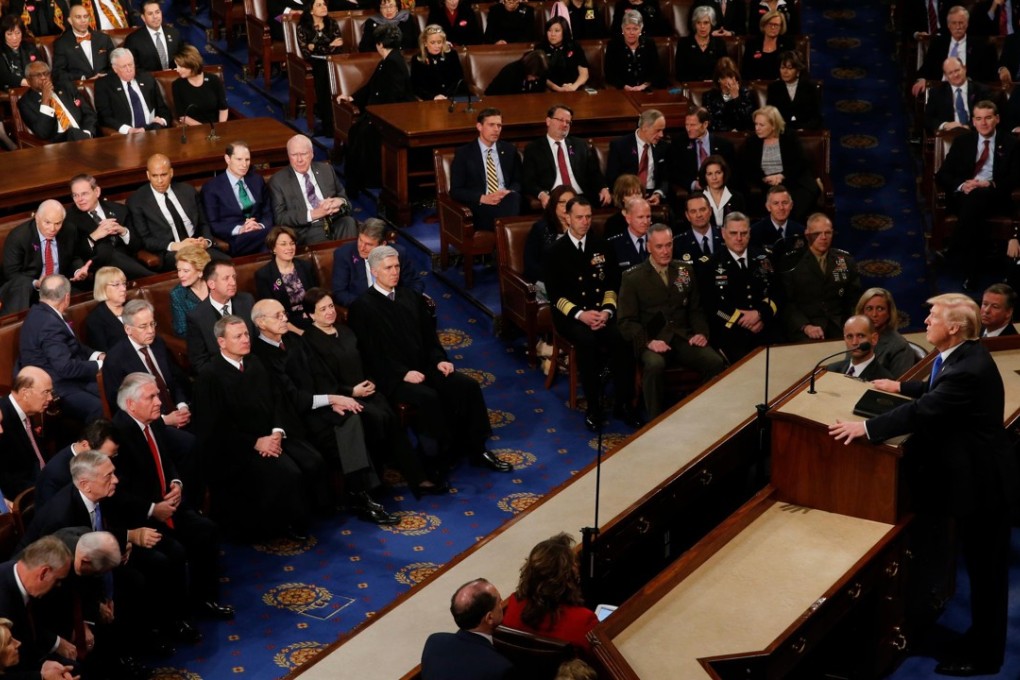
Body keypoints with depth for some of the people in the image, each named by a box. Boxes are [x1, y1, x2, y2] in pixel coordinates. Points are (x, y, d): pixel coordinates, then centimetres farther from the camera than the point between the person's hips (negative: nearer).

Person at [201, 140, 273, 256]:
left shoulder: (257, 180, 20)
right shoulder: (211, 187, 5)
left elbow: (268, 213, 18)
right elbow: (212, 225, -1)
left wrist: (261, 226, -6)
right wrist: (239, 229, -17)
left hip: (260, 233, 5)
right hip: (234, 240, -5)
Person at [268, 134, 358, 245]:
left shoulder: (326, 170, 16)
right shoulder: (278, 181, 6)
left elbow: (343, 197, 22)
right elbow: (279, 218, -2)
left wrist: (340, 201, -5)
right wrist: (312, 214, -16)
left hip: (335, 224, 4)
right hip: (306, 231, -4)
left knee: (349, 222, -29)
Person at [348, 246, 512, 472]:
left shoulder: (411, 298, 15)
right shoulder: (362, 308, -6)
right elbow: (370, 354, -11)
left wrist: (439, 360, -2)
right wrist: (404, 373, -19)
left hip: (424, 367, 6)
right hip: (392, 377, -6)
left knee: (467, 385, -16)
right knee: (428, 397, -33)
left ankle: (475, 448, -7)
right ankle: (448, 451, -15)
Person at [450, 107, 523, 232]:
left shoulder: (509, 150, 18)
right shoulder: (464, 153, 7)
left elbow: (519, 181, 17)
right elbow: (455, 191, 2)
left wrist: (510, 192, -7)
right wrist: (482, 198, -14)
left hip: (508, 200, 4)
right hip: (481, 207, -4)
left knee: (514, 198, -34)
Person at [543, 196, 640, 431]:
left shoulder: (602, 247, 9)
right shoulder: (556, 251, 0)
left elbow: (613, 285, 8)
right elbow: (555, 295, -4)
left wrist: (607, 311, -10)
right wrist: (580, 314, -19)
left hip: (601, 311, 3)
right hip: (570, 314, -2)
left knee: (622, 339, -30)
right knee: (587, 341, -36)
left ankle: (623, 404, -18)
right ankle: (594, 406, -24)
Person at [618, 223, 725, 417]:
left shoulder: (686, 270, 15)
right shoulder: (633, 277, 2)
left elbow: (696, 308, 19)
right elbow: (627, 321, -1)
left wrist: (701, 332, -2)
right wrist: (648, 341, -17)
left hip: (684, 337, 3)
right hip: (653, 340, -3)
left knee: (716, 362, -26)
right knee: (654, 365, -38)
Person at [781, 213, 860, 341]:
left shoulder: (845, 260, 12)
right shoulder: (792, 263, 2)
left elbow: (855, 297, 15)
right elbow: (786, 301, -1)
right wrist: (805, 326, -15)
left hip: (840, 330, 3)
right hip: (804, 333, -3)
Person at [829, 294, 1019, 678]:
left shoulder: (968, 369, -27)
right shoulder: (963, 356, 4)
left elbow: (925, 411, -32)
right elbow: (938, 391, 24)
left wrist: (866, 427, -29)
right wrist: (901, 387, 28)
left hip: (983, 484, -10)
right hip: (976, 477, 10)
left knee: (985, 568, 3)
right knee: (981, 566, 19)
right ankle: (981, 641, 32)